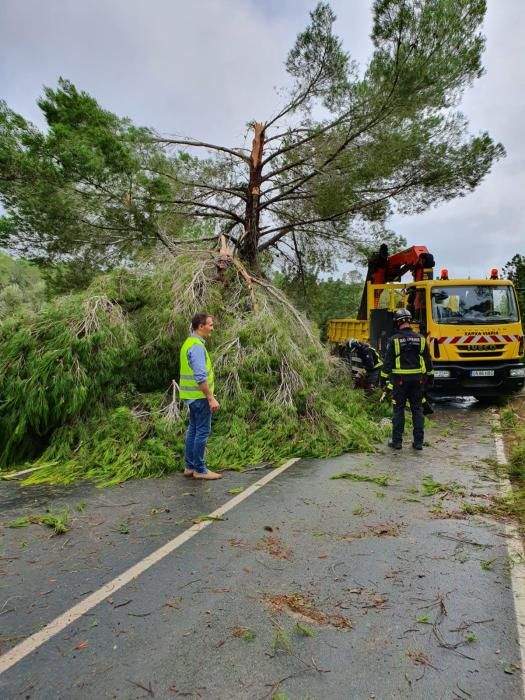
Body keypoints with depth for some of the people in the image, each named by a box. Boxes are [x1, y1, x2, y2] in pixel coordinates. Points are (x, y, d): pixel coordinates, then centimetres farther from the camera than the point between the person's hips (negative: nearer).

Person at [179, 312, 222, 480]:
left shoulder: (190, 343, 13)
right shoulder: (197, 346, -19)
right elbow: (201, 377, -25)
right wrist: (211, 398, -22)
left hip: (192, 395, 10)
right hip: (199, 396, -10)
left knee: (193, 429, 14)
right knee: (203, 431, -3)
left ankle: (190, 466, 21)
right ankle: (200, 469, 5)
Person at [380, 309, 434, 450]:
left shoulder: (394, 339, -8)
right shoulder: (420, 339, 3)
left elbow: (388, 361, -7)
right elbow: (428, 360, 8)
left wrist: (384, 377, 2)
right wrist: (430, 376, 18)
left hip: (400, 380, -3)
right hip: (417, 379, 3)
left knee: (398, 410, 5)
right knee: (417, 409, 9)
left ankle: (397, 441, 8)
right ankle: (418, 442, 12)